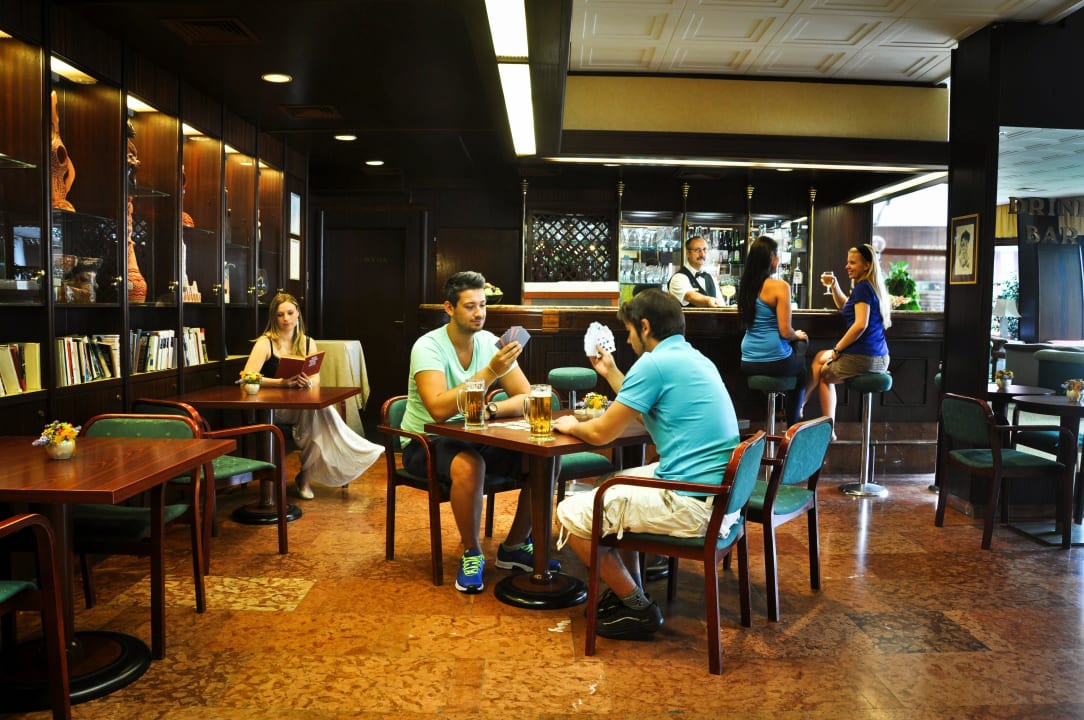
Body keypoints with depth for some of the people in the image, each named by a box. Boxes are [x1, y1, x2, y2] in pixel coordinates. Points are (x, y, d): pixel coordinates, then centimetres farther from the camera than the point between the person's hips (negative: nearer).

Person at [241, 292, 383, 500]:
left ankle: (306, 476, -17)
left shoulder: (308, 343, 10)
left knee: (316, 409, -31)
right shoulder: (265, 343, -3)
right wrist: (282, 383, -30)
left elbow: (316, 379, 1)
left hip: (301, 406, 4)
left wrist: (308, 382, -24)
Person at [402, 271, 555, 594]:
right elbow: (439, 409, -33)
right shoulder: (429, 347, -18)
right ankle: (471, 554, -12)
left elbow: (528, 398, -6)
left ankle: (514, 546, 5)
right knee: (469, 465, -38)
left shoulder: (491, 343, -2)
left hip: (476, 438, 6)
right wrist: (490, 372, -35)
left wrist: (491, 409, -26)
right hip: (426, 443, -5)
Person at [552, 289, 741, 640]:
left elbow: (601, 433, -8)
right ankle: (628, 589, 29)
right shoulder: (697, 359, 15)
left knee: (571, 515, -2)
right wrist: (610, 371, 33)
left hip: (691, 505, -10)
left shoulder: (654, 363, -13)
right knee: (616, 485, 28)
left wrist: (571, 426, 13)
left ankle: (636, 608, 8)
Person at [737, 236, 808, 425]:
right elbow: (785, 331, -17)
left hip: (748, 363, 6)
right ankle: (792, 426, 34)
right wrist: (797, 335, 5)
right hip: (774, 361, -6)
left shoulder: (746, 285, 6)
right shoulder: (779, 286, -14)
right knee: (801, 369, 28)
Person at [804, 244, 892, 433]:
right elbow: (845, 305, 32)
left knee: (821, 373, 13)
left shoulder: (862, 287, -13)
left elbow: (861, 324, -24)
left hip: (862, 358, -9)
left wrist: (836, 350, -14)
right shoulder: (875, 287, 16)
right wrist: (834, 286, 15)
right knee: (821, 357, 22)